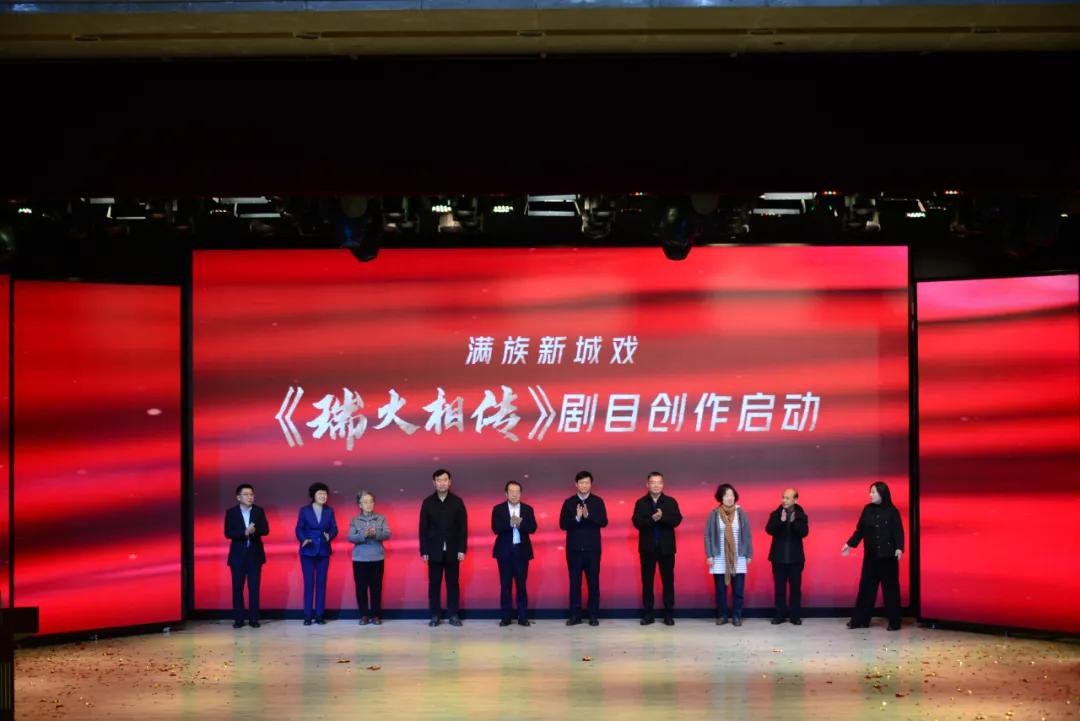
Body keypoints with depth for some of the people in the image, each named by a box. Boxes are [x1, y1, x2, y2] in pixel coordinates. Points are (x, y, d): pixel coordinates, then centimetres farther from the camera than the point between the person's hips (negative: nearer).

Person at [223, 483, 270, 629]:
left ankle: (254, 618, 5)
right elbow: (228, 533, -10)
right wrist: (245, 532, -23)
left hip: (255, 554, 1)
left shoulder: (259, 511, 4)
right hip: (238, 554, -1)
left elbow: (265, 530, -4)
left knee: (254, 588, 1)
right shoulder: (231, 512, 0)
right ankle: (238, 619, 5)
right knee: (237, 588, 1)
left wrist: (253, 531, -24)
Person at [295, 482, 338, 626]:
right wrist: (304, 540, -21)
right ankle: (307, 616, 2)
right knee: (309, 583, -2)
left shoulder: (329, 511, 6)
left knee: (321, 582, 3)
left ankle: (320, 615, 7)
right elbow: (299, 529, -3)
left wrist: (329, 536, -18)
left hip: (323, 551, 2)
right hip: (308, 551, -2)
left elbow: (334, 529, 4)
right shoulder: (304, 510, 0)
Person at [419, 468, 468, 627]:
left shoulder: (457, 502, 2)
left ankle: (453, 615, 7)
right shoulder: (427, 502, 3)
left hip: (452, 550, 0)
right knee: (434, 584, 2)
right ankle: (435, 616, 6)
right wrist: (424, 551, -4)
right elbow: (423, 528, 2)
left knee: (453, 583, 3)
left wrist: (462, 549, -6)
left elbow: (463, 527, 1)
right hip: (434, 551, 0)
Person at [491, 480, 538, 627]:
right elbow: (496, 528, -11)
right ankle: (506, 617, 6)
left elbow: (532, 528, -6)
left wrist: (520, 523, -22)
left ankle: (523, 617, 5)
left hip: (522, 550, 1)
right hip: (504, 550, 0)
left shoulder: (528, 509, 5)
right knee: (505, 585, 2)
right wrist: (510, 523, -24)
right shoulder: (498, 509, 1)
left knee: (521, 584, 2)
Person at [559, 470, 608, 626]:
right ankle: (575, 615, 8)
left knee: (593, 582, 1)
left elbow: (604, 522, -7)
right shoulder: (569, 502, 4)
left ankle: (593, 615, 6)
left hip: (592, 548, -1)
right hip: (574, 548, 1)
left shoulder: (598, 501, 3)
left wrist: (588, 516, -22)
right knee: (574, 582, 3)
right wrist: (577, 518, -19)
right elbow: (563, 524, -2)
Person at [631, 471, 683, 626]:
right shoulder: (641, 503, 3)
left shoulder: (671, 502, 3)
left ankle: (669, 614, 8)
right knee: (647, 581, 3)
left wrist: (662, 517, -24)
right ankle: (648, 614, 9)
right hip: (647, 548, 0)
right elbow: (637, 522, -10)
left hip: (666, 547, 0)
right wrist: (652, 519, -25)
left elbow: (677, 520, -10)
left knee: (668, 581, 2)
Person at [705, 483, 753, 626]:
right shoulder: (714, 514, -1)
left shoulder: (741, 513, 2)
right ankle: (722, 615, 15)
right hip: (719, 558, 0)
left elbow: (748, 535, 4)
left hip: (738, 558, 0)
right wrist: (709, 555, -5)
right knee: (720, 589, 4)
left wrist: (749, 554, 2)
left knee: (738, 589, 0)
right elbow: (708, 535, 1)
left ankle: (736, 616, 10)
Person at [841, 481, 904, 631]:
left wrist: (899, 548, -22)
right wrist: (850, 544, 11)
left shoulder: (892, 511, -5)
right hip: (870, 555, 4)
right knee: (866, 587, 5)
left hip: (888, 556, -4)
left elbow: (898, 532, -9)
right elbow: (860, 530, 13)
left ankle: (894, 622, 4)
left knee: (890, 587, -1)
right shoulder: (867, 510, 7)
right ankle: (860, 620, 9)